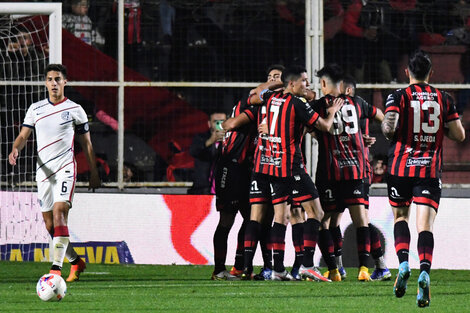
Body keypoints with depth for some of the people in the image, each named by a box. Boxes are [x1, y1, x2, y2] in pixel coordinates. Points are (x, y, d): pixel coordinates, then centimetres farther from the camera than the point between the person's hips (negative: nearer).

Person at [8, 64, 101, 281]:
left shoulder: (74, 110, 3)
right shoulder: (36, 109, 11)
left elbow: (86, 143, 9)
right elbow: (24, 135, 7)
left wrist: (93, 173, 8)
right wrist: (15, 149, -16)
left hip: (65, 169, -4)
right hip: (43, 171, 4)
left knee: (59, 213, -21)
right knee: (49, 225, 5)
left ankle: (56, 267, -25)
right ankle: (75, 261, 24)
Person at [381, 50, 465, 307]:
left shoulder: (399, 97, -3)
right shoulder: (444, 99, 5)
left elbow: (389, 127, -17)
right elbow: (459, 135, 6)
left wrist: (385, 127, 6)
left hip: (401, 168, -1)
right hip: (431, 169, 1)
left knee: (400, 216, 20)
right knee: (425, 225, -6)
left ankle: (403, 263, -2)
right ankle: (424, 272, -28)